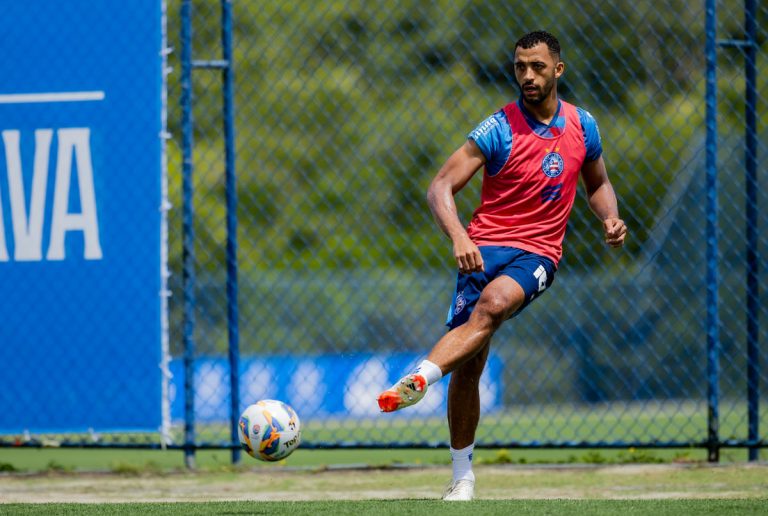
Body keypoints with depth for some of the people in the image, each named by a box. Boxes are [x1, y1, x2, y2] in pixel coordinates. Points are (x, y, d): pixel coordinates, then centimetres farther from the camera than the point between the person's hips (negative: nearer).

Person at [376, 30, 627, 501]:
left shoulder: (582, 126, 7)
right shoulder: (498, 130, -5)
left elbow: (598, 183, 25)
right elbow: (441, 187, -11)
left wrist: (610, 218, 3)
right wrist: (459, 237, -29)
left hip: (537, 253, 1)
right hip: (485, 246, -1)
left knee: (494, 303, -34)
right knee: (469, 363, -5)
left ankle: (421, 378, -50)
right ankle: (463, 475, 10)